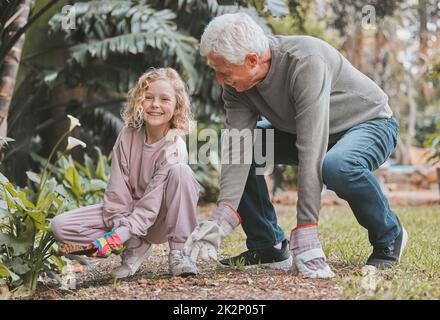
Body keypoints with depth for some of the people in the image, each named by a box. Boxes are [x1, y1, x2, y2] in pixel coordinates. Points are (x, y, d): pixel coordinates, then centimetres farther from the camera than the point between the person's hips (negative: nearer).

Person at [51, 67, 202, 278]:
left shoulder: (174, 147, -19)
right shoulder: (128, 136, -7)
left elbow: (152, 202, -25)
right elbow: (118, 189, -9)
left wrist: (118, 236, -33)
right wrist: (117, 225, -23)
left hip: (158, 220, -4)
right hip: (129, 211, 4)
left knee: (180, 171, -33)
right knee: (59, 226, -15)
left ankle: (178, 253, -22)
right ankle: (135, 247, -10)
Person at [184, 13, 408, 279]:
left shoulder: (306, 63, -37)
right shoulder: (236, 85, -15)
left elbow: (311, 154, -41)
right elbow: (238, 149, -22)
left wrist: (304, 236, -43)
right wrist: (221, 219, -35)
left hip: (371, 123, -6)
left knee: (336, 166, -39)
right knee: (231, 149, -9)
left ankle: (388, 236, -10)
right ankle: (268, 247, 0)